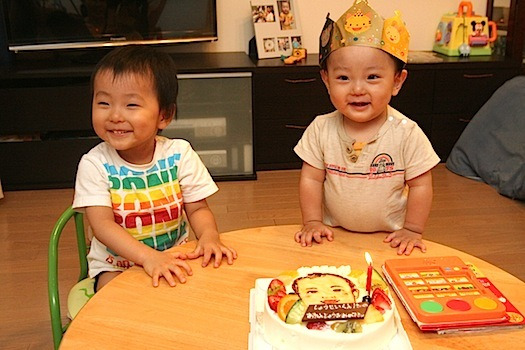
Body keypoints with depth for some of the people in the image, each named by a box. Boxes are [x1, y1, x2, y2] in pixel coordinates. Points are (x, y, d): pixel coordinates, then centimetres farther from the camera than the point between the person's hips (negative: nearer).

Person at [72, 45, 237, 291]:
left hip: (174, 258, 3)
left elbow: (198, 209, -4)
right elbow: (102, 224, -21)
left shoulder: (179, 154, -9)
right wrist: (148, 256, -36)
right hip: (115, 265, -2)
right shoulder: (94, 164, -13)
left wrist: (209, 235, -27)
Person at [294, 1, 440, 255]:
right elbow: (311, 179, -4)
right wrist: (312, 222, -7)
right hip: (334, 236, 1)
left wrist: (412, 230, -6)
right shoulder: (321, 129, -10)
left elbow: (420, 185, -7)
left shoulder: (407, 134, -15)